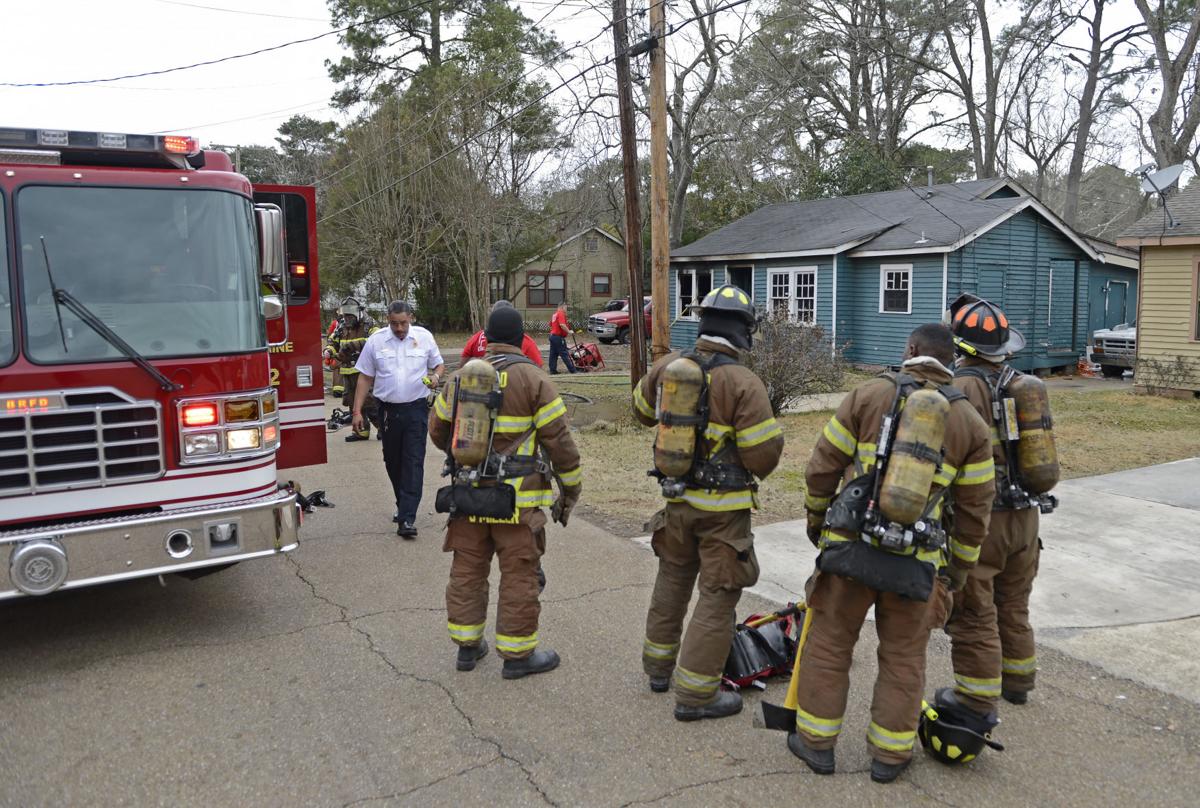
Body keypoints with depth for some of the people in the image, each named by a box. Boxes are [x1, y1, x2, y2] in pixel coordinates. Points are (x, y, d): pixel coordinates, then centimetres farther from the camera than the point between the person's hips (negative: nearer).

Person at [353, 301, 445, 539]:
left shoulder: (424, 337, 1)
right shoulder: (375, 340, 1)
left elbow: (438, 364, 12)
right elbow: (365, 378, 4)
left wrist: (436, 377, -13)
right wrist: (357, 411, -1)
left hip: (416, 410, -2)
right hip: (389, 410, 2)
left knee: (414, 462, -8)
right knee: (393, 462, 12)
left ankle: (407, 518, -10)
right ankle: (405, 505, 32)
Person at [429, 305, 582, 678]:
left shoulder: (461, 376, 7)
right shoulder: (532, 378, -8)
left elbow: (438, 428, 16)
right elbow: (558, 439, -10)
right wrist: (571, 488, 1)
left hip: (467, 491, 5)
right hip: (516, 496, -5)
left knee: (467, 569, 15)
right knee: (519, 575, 5)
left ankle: (467, 645, 26)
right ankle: (518, 654, 14)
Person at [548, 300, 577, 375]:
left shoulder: (555, 314, 17)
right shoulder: (561, 314, -13)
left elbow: (551, 325, 26)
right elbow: (562, 325, -27)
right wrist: (569, 331, -18)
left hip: (552, 335, 9)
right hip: (559, 337, -9)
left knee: (553, 354, 8)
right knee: (565, 354, -6)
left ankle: (553, 370, 8)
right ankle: (572, 370, -2)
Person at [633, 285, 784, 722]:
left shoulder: (669, 366, -2)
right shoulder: (743, 382, -20)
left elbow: (642, 409, 16)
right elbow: (764, 451, -18)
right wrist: (753, 473, 4)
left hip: (677, 495, 6)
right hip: (724, 506, -6)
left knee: (672, 580, 23)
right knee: (717, 596, 5)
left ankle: (658, 667, 37)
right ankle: (695, 694, 12)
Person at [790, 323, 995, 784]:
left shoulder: (869, 394, -1)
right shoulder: (970, 423, 5)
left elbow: (823, 466, 2)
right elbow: (974, 510, 6)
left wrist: (816, 518, 18)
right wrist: (956, 572, 17)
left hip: (850, 548, -1)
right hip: (917, 563, 1)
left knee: (829, 644, 13)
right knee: (903, 658, 17)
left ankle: (816, 743, 24)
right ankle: (889, 754, 27)